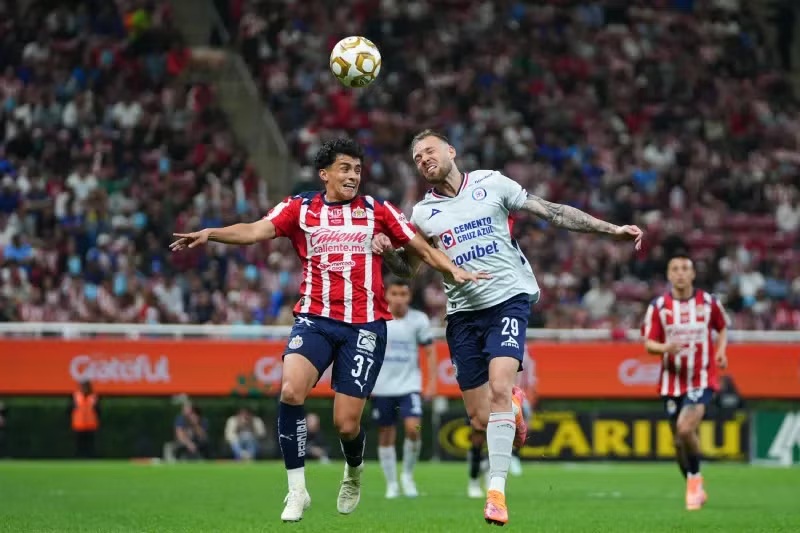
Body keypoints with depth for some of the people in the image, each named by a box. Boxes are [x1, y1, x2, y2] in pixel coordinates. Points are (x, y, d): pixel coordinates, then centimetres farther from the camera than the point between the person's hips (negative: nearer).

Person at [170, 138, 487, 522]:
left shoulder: (377, 211, 9)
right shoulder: (299, 208, 6)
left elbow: (422, 248, 12)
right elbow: (255, 231, -8)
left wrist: (454, 271, -6)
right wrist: (210, 233, -26)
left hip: (365, 324, 0)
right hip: (315, 318, 0)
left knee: (346, 423, -5)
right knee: (291, 391, -27)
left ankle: (354, 471, 33)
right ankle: (297, 490, -14)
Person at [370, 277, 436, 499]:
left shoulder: (419, 320, -3)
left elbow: (429, 351, 4)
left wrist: (432, 382, -2)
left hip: (409, 385, -1)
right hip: (381, 387, 1)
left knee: (413, 428, -19)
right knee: (386, 435, 5)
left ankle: (408, 474, 3)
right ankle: (391, 484, 17)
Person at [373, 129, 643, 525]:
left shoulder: (491, 184, 2)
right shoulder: (423, 213, 8)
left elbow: (551, 212, 4)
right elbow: (409, 266, 15)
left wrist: (612, 230, 0)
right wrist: (387, 253, -9)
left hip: (507, 299, -3)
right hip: (463, 312, 3)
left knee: (499, 386, -24)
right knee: (480, 420, -1)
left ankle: (496, 491, -23)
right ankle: (513, 410, 37)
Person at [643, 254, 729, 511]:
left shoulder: (708, 302, -1)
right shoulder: (658, 306, -2)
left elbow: (722, 328, 16)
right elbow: (649, 344, -2)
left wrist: (721, 350, -2)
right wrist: (665, 348, -24)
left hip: (702, 379, -2)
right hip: (672, 381, 2)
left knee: (686, 428, -24)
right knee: (680, 440, 7)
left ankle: (695, 478, -3)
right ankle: (695, 489, 27)